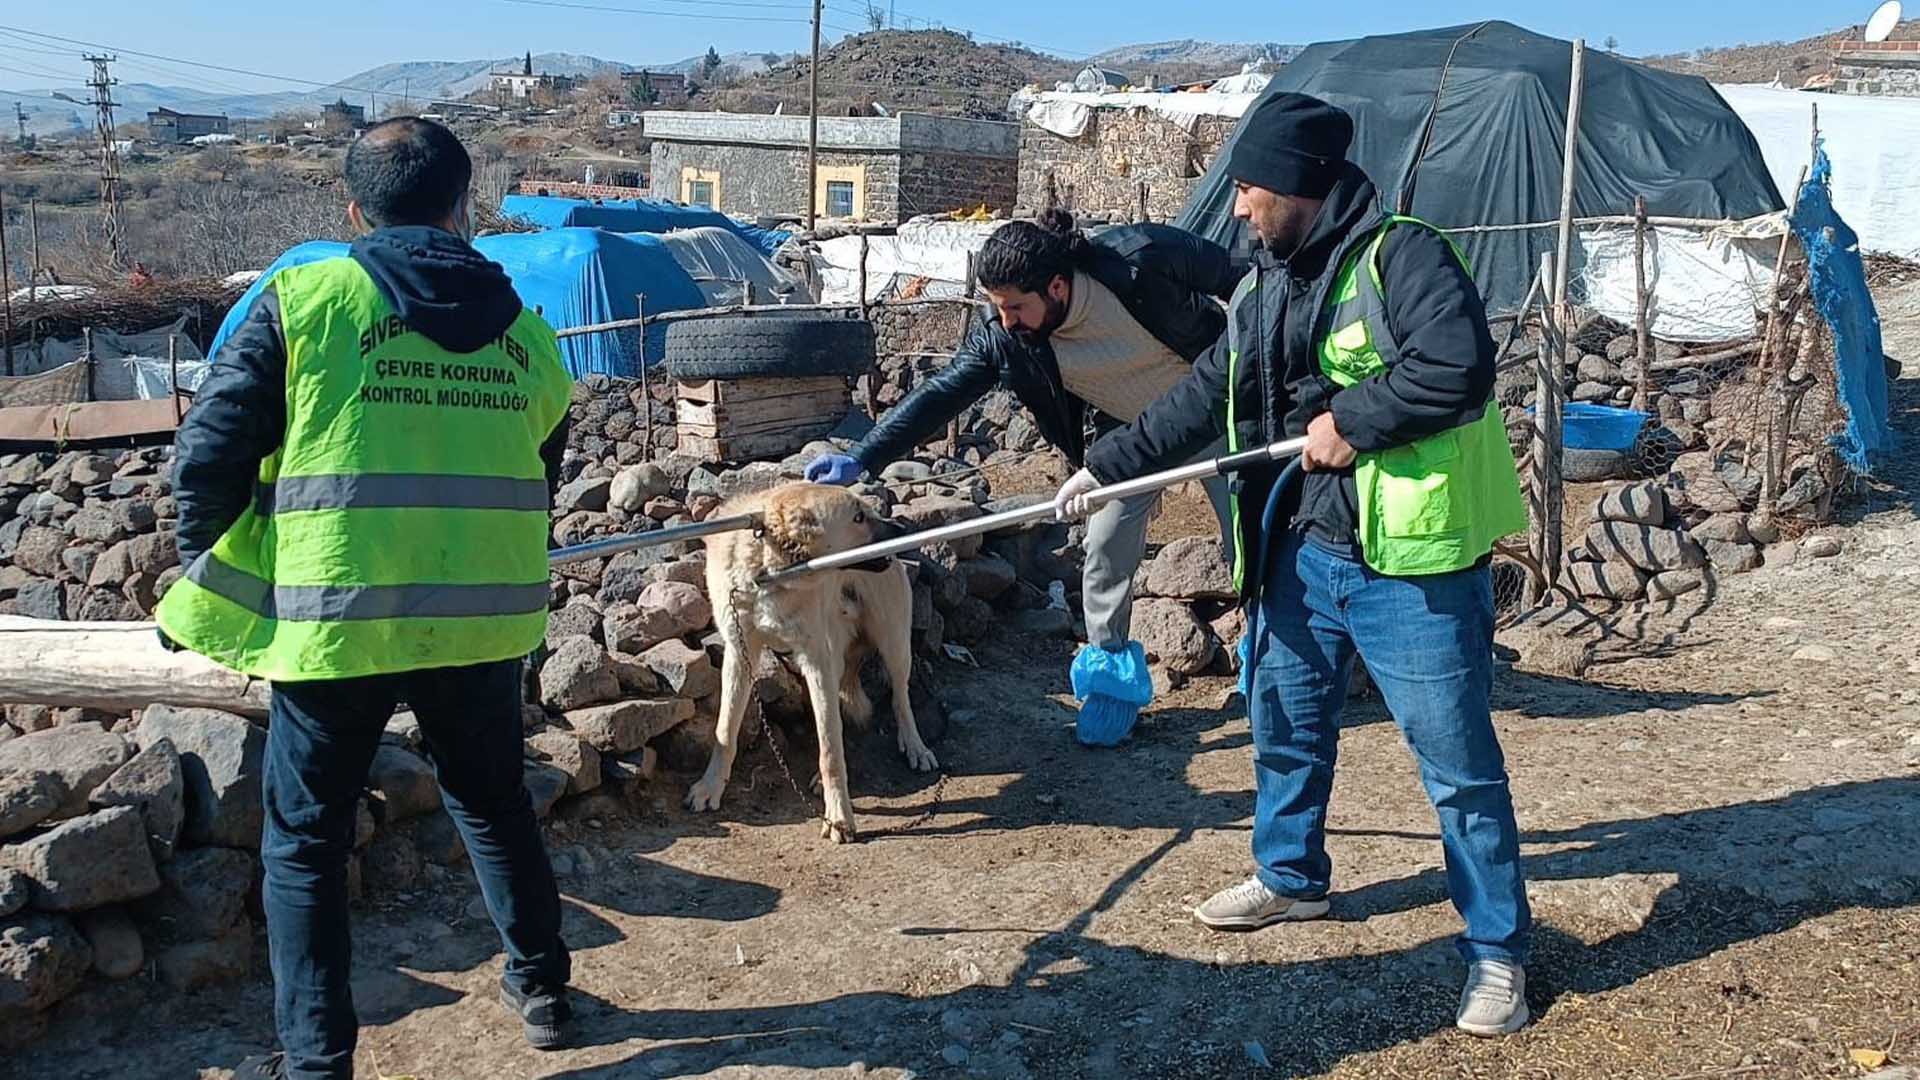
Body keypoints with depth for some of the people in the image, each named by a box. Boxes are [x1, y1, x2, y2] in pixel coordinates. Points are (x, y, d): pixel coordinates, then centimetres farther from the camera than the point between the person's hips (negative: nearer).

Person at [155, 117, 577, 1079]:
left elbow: (208, 457, -5)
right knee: (493, 802, 24)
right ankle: (541, 989, 36)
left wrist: (211, 576, 11)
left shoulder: (303, 301, -5)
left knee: (304, 841, 12)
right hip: (483, 617, 4)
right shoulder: (524, 330, 6)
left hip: (334, 619, -3)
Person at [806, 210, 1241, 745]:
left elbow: (1231, 273, -17)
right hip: (1129, 433, 2)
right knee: (1106, 551, -5)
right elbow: (939, 396, -24)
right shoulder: (1003, 338, -26)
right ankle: (1114, 674, 16)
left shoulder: (1145, 259, -34)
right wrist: (860, 459, -32)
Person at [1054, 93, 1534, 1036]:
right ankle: (1291, 875, 43)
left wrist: (1350, 421, -20)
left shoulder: (1401, 256, -14)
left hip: (1411, 560, -8)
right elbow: (1202, 401, 15)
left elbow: (1458, 368, -27)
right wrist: (1106, 465, 14)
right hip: (1303, 549, 9)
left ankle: (1498, 950, 15)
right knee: (1284, 720, 21)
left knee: (1457, 759, 1)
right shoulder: (1265, 288, 11)